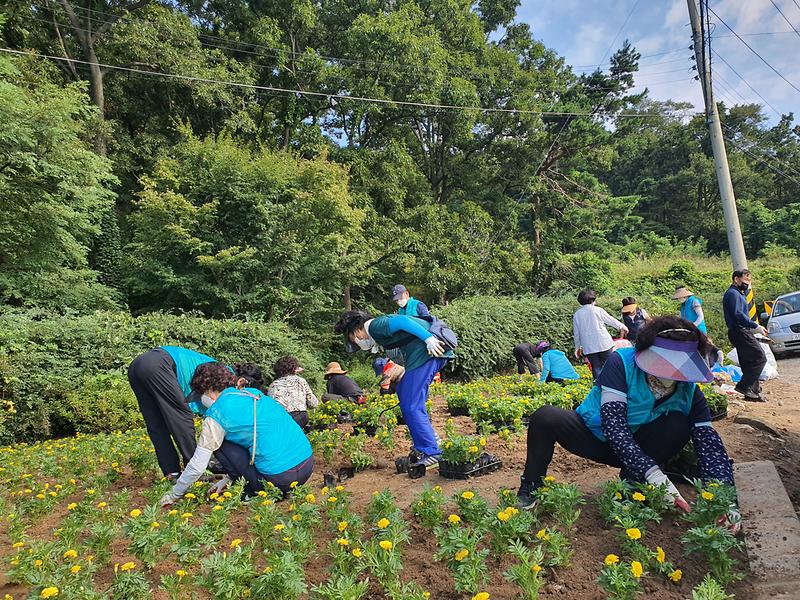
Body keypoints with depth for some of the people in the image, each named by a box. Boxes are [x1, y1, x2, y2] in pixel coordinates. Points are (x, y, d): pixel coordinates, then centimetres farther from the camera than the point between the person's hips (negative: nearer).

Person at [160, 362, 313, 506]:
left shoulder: (217, 413, -4)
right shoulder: (255, 393, 17)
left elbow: (197, 466, 0)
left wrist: (173, 495, 18)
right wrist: (230, 478, 30)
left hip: (281, 478, -7)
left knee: (219, 444, 9)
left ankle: (256, 491, 7)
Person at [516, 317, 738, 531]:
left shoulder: (689, 391, -15)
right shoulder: (621, 363, -28)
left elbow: (708, 441, -19)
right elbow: (613, 425, -35)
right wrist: (652, 471, -42)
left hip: (638, 446, 3)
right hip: (592, 435, -3)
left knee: (679, 425, -25)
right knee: (545, 418, -32)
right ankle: (530, 489, -11)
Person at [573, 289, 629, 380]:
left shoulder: (577, 314, 2)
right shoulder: (598, 310, -6)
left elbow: (576, 333, 7)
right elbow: (611, 321, 6)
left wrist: (578, 347, 19)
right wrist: (622, 327, 25)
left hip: (588, 348, 2)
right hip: (604, 344, -2)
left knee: (596, 368, 7)